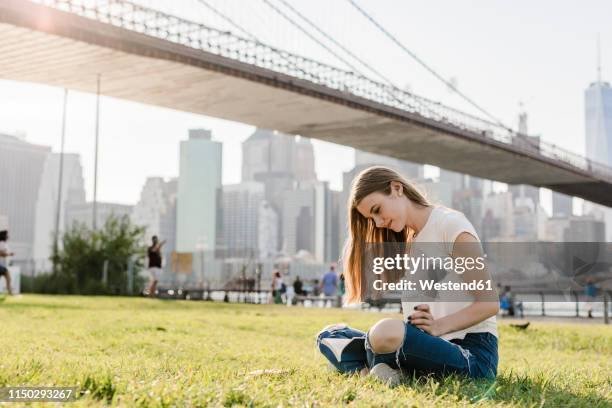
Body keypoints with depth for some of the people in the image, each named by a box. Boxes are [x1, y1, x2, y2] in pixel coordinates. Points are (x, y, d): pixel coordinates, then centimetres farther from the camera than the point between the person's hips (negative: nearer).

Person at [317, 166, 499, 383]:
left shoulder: (450, 223, -5)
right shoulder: (407, 241, 20)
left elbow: (489, 304, -11)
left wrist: (437, 327, -21)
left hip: (473, 352, -8)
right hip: (431, 345, 8)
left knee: (385, 333, -36)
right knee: (329, 335, 1)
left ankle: (375, 367, -7)